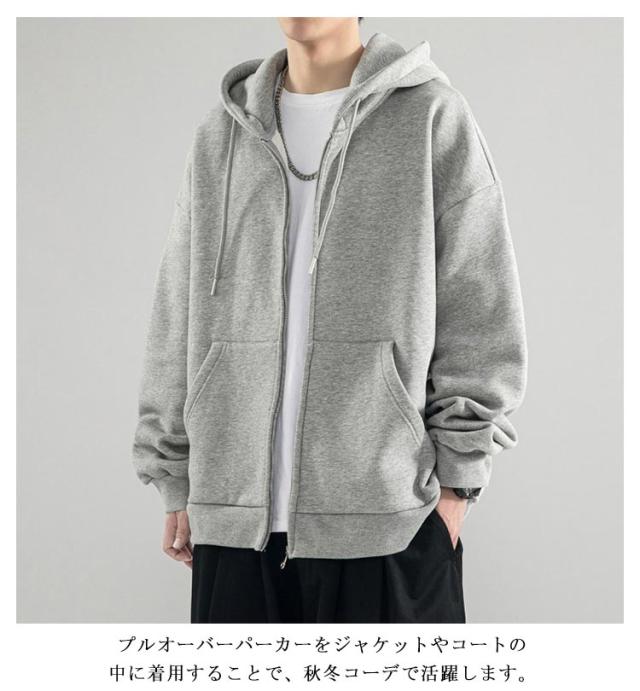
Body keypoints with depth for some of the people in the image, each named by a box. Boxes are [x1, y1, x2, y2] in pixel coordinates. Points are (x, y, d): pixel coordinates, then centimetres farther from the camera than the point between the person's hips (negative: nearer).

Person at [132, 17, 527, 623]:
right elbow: (177, 320, 14)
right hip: (235, 513, 3)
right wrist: (177, 482, 10)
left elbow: (481, 314, 0)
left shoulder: (432, 115, 3)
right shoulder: (220, 134, 13)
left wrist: (456, 481, -4)